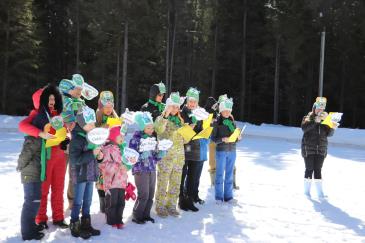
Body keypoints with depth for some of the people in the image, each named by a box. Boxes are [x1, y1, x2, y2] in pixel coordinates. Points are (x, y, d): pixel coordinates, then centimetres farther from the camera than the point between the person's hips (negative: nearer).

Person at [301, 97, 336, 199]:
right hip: (308, 148, -3)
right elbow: (304, 128, -20)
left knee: (318, 170, 5)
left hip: (321, 149, 3)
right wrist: (315, 121, -28)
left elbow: (329, 134, 5)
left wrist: (333, 128, -15)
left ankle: (320, 192, 6)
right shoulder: (308, 118, -1)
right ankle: (307, 191, 12)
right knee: (309, 169, 1)